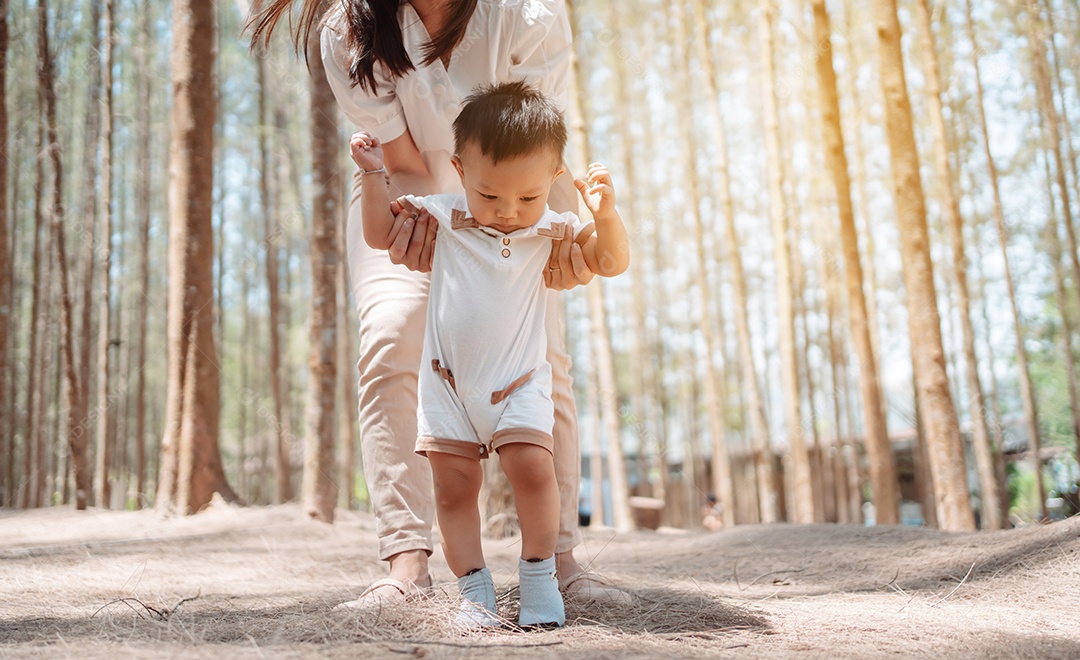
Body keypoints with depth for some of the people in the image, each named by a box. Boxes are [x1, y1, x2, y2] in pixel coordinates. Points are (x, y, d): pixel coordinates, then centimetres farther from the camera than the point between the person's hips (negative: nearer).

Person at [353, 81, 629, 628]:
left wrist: (605, 215, -22)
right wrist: (374, 174, -3)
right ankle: (474, 589, 10)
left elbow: (611, 263, -4)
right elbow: (381, 235, 8)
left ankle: (539, 575, 3)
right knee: (454, 485, 0)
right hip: (447, 380, 1)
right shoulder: (444, 215, -4)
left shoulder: (550, 229, -6)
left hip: (519, 382, -1)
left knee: (533, 469, -15)